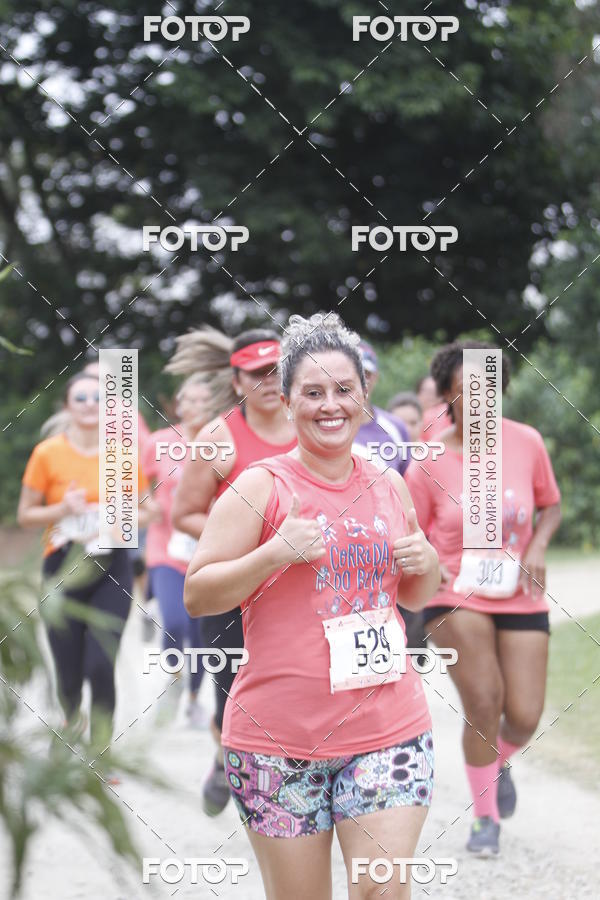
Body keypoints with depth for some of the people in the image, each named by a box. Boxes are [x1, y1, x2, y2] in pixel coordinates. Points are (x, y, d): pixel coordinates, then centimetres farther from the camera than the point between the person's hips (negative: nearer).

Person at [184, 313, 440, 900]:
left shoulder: (390, 487, 11)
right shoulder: (261, 487, -3)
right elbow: (195, 597, -6)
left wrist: (426, 564, 2)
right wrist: (277, 552, -18)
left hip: (389, 726, 3)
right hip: (279, 734, -3)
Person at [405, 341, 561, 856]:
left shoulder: (526, 442, -3)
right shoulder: (430, 462, -8)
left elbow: (550, 505, 10)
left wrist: (537, 547, -8)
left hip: (520, 596, 2)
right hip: (456, 595, -2)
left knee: (525, 716, -3)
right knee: (483, 703, -12)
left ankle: (500, 761, 36)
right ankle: (486, 818, 9)